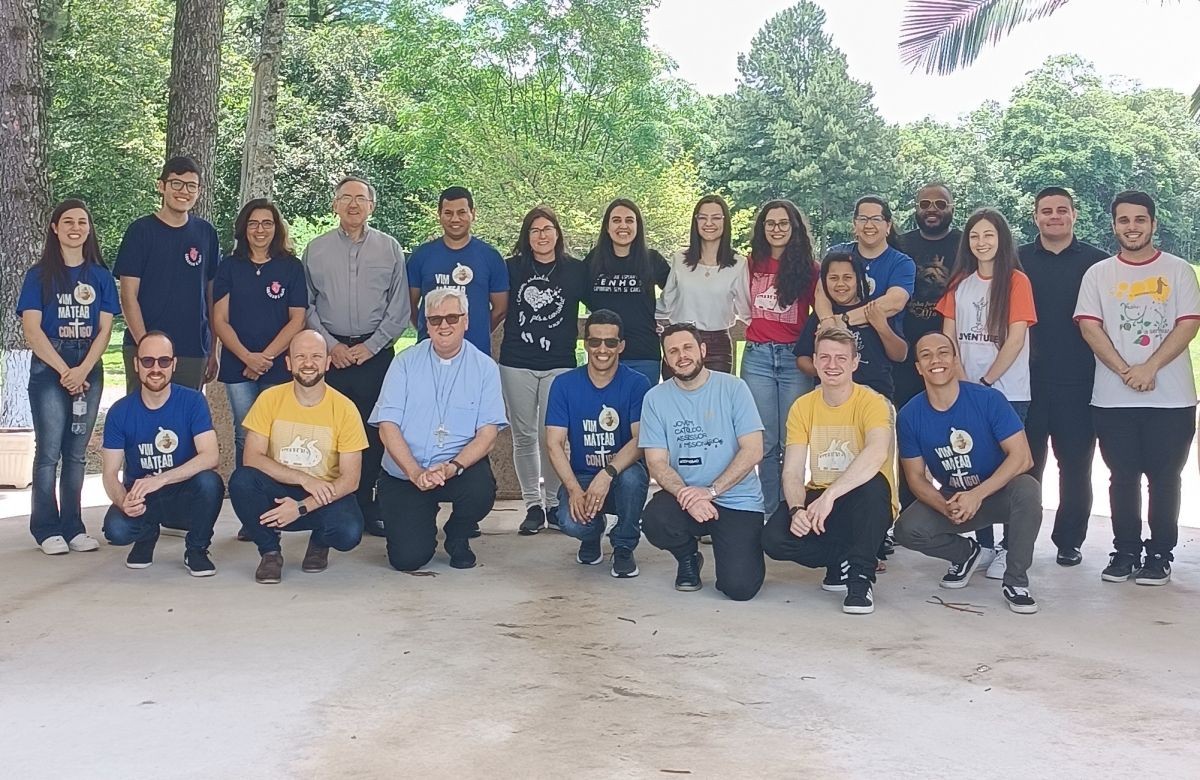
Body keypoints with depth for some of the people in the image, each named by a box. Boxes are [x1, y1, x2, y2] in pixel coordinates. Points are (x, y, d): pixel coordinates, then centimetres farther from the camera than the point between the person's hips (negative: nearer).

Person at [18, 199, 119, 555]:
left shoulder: (100, 276, 9)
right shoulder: (39, 275, 2)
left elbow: (104, 329, 3)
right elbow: (31, 329, -5)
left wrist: (83, 370, -10)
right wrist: (64, 370, -12)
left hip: (89, 370, 3)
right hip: (48, 369, -2)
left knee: (76, 452, 6)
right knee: (49, 450, -6)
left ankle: (73, 526, 11)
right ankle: (47, 529, 0)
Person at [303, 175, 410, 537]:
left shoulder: (390, 248, 7)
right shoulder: (316, 249, 8)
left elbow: (399, 308, 4)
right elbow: (305, 305, 7)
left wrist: (371, 346, -4)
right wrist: (330, 345, -3)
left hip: (375, 354, 0)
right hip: (330, 354, 0)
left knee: (374, 433, -1)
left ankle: (370, 510, 5)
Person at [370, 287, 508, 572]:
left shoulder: (485, 367, 2)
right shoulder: (406, 362, 2)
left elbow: (488, 432, -7)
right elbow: (387, 426, -5)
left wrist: (453, 467, -24)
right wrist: (416, 473, -20)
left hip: (461, 468, 0)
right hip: (404, 473, 0)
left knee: (482, 489, -34)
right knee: (408, 558, -15)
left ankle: (458, 538, 2)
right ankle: (425, 522, 24)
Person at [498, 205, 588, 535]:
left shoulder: (575, 270, 3)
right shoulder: (513, 268, 3)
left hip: (559, 363, -1)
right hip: (517, 363, 1)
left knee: (551, 436, -4)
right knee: (524, 436, 3)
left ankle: (553, 502, 10)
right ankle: (533, 505, 12)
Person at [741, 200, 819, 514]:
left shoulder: (809, 269, 5)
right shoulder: (753, 264, 10)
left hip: (795, 358, -2)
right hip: (757, 356, 2)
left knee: (792, 441, -1)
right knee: (766, 442, 3)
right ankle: (769, 512, 10)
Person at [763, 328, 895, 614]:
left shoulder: (872, 403, -13)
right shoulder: (802, 407, 1)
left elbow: (877, 453, -35)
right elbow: (792, 472, -6)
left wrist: (829, 495, -44)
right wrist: (797, 509, -28)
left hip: (863, 508, -3)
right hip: (818, 501, 4)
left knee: (873, 483, -37)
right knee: (773, 538, -24)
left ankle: (861, 576, -20)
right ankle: (843, 561, 3)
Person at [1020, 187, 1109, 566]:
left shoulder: (1097, 262, 5)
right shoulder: (1018, 260, 7)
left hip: (1078, 382, 0)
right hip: (1028, 379, 1)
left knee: (1076, 463, 6)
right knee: (1026, 462, 6)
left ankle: (1070, 541, 16)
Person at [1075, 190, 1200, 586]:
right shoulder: (1098, 274, 8)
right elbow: (1090, 327, -1)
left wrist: (1150, 367, -15)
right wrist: (1124, 371, -13)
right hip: (1113, 399, 1)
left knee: (1164, 477, 3)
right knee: (1123, 477, 7)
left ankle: (1160, 554, 12)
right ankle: (1125, 552, 16)